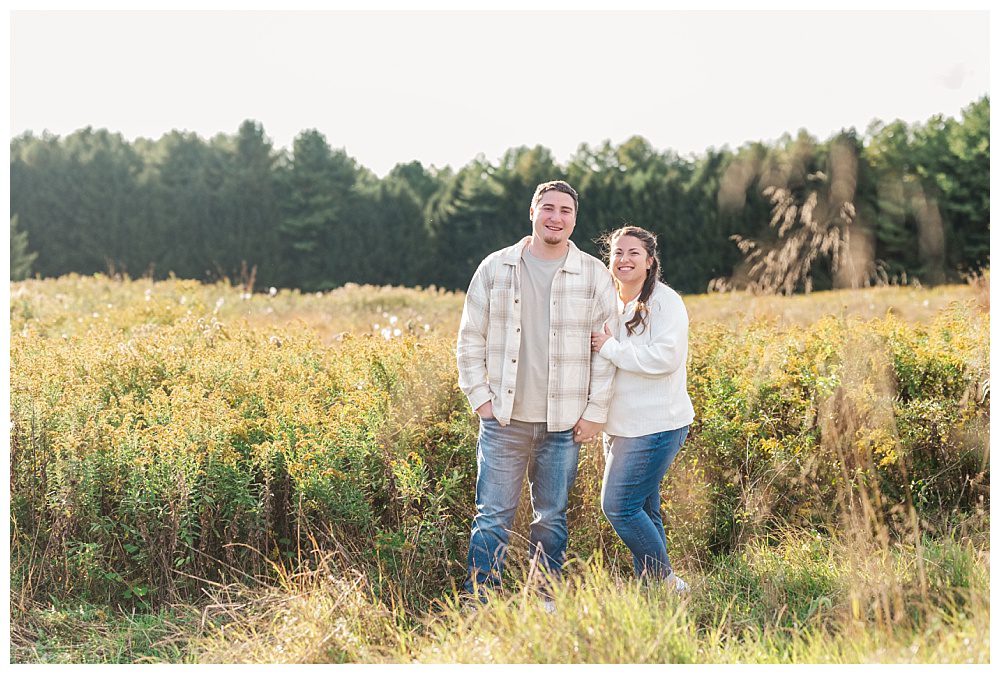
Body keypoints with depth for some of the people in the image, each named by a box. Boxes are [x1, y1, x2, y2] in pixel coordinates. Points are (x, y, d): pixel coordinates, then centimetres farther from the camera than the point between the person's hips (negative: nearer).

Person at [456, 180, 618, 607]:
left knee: (551, 518, 10)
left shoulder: (594, 276, 2)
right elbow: (470, 339, 8)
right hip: (504, 419, 0)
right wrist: (480, 398, 1)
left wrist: (596, 411, 0)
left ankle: (545, 604, 22)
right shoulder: (495, 268, 3)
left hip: (564, 423, 1)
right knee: (493, 516, -2)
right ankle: (479, 604, 4)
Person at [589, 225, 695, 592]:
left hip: (656, 426, -8)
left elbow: (666, 357, -24)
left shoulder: (664, 302, -11)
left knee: (619, 506, -11)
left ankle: (666, 581, 3)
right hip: (620, 425, 8)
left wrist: (610, 347, -18)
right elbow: (597, 358, 26)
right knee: (642, 510, 12)